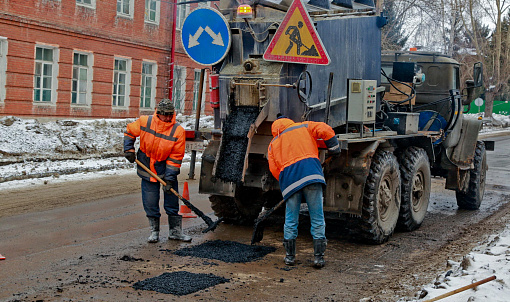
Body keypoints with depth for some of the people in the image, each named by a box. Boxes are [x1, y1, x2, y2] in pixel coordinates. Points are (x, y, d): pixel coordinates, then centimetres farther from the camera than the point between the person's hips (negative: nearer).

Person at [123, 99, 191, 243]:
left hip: (167, 168, -1)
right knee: (150, 202, 4)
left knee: (172, 199, 3)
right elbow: (129, 132, 9)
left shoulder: (178, 131, -17)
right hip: (147, 168, 1)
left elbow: (175, 157, -15)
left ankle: (175, 231, 16)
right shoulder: (144, 122, -12)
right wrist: (129, 150, -1)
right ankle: (154, 231, 18)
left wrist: (170, 178, -17)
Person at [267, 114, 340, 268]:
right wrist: (334, 149, 15)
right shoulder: (303, 127, 20)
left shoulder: (272, 144, 23)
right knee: (317, 218, 4)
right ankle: (319, 257, 3)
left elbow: (274, 169, 13)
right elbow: (326, 130, 7)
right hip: (311, 172, -1)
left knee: (291, 219, 13)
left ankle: (290, 256, 19)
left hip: (288, 179, 2)